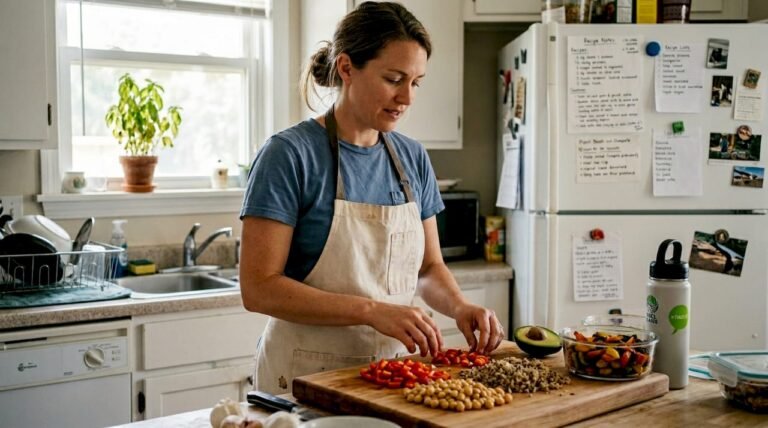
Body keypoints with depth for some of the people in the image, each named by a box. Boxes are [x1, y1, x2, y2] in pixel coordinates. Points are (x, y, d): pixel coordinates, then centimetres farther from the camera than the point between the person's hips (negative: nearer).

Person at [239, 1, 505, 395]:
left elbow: (429, 266, 10)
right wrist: (373, 311, -26)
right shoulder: (290, 155, -15)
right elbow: (258, 287, -18)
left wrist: (459, 307, -11)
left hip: (394, 373, 5)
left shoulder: (413, 158, 2)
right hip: (308, 377, -5)